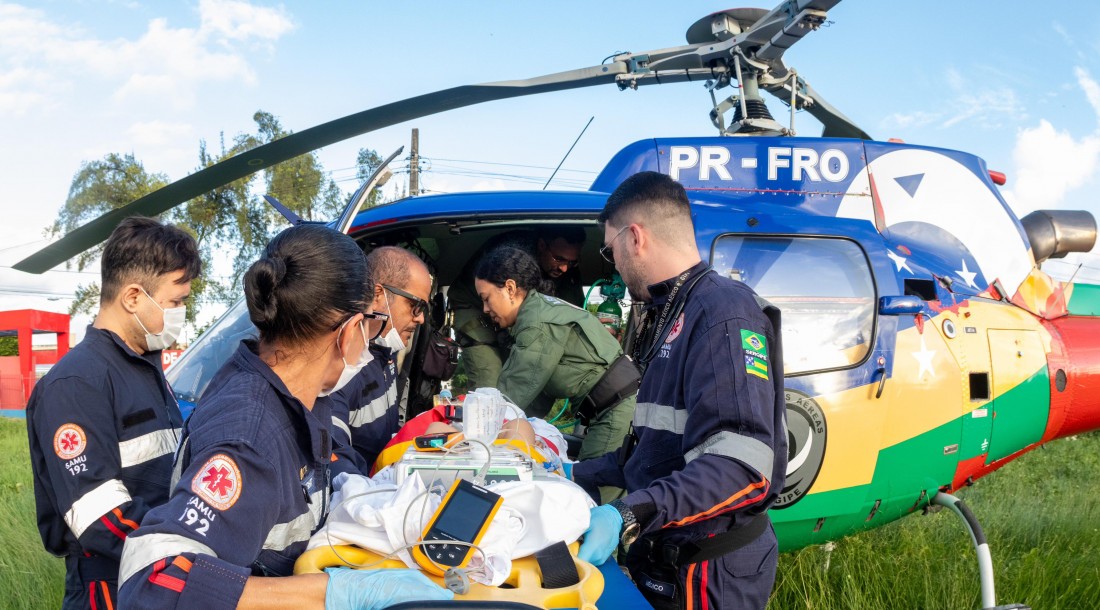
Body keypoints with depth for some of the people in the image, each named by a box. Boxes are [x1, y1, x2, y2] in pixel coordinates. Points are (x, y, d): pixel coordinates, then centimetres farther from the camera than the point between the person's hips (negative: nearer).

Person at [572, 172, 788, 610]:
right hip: (667, 562, 9)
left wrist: (630, 515, -39)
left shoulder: (725, 313, -18)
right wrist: (581, 474, 21)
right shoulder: (674, 317, 15)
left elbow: (740, 466, -29)